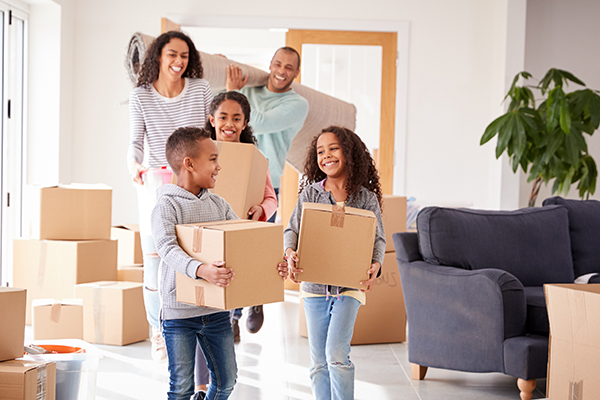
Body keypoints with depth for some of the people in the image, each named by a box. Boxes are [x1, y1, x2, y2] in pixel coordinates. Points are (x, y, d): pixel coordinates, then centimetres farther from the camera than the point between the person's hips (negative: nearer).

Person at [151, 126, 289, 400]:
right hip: (179, 312, -6)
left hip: (216, 310, 6)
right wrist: (200, 270, -44)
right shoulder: (167, 206, -11)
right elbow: (167, 248, -25)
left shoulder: (219, 205, 9)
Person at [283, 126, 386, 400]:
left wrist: (375, 266, -19)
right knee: (318, 362, 8)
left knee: (336, 355, -13)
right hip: (314, 285, 2)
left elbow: (378, 239, 0)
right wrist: (290, 253, -19)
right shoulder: (310, 194, 2)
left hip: (349, 285, -2)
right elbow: (292, 230, 2)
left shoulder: (366, 198, -1)